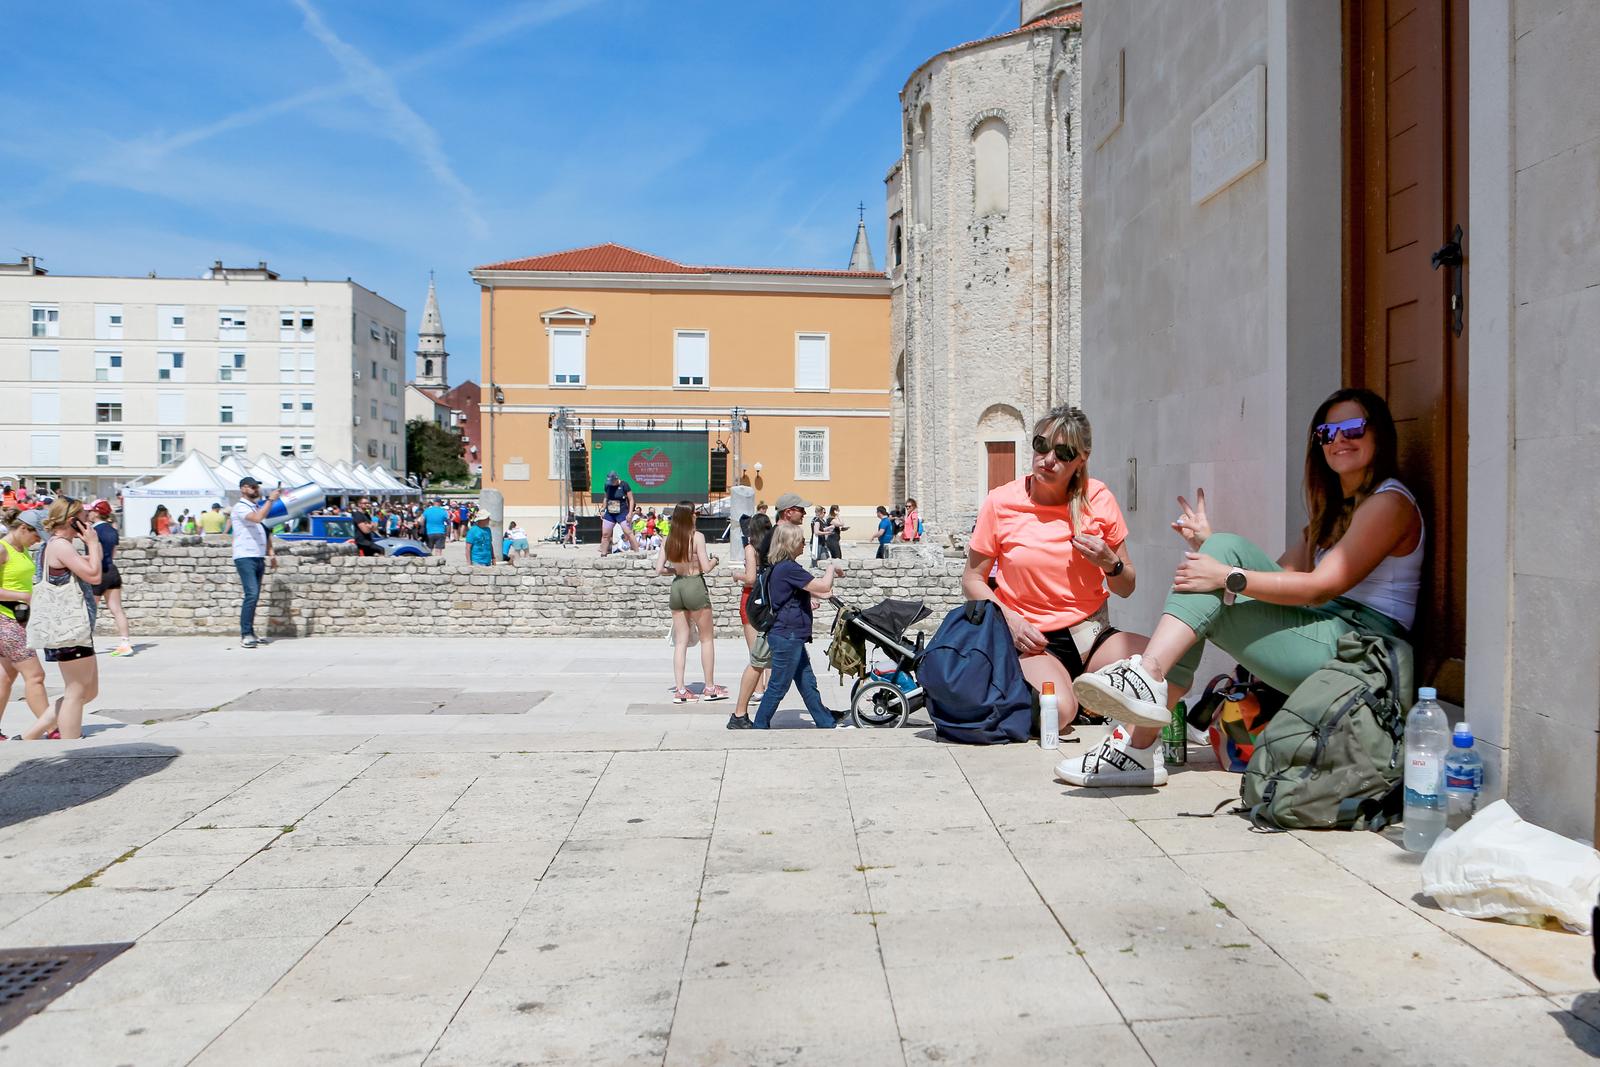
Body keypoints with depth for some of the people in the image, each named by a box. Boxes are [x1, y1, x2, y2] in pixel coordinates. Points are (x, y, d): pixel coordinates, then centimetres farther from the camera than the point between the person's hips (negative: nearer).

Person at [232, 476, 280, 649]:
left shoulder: (259, 506, 19)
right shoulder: (240, 507, -6)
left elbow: (266, 531, 23)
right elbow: (257, 518, -25)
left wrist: (270, 552, 16)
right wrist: (270, 500, -20)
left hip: (259, 557, 8)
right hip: (245, 557, -8)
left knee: (254, 596, 8)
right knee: (251, 594, -15)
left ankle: (250, 633, 12)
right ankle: (245, 635, -14)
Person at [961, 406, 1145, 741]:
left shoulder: (1098, 499, 2)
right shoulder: (1001, 502, -4)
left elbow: (1126, 588, 10)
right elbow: (972, 579, 3)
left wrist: (1111, 563, -12)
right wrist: (1010, 620, -12)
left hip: (1091, 634, 3)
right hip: (1032, 639, -3)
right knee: (1056, 711, -33)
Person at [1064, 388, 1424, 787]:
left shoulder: (1390, 502, -4)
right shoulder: (1332, 507, 24)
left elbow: (1324, 585, -16)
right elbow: (1283, 573, 11)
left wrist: (1228, 577, -24)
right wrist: (1210, 545, -2)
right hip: (1322, 634, 8)